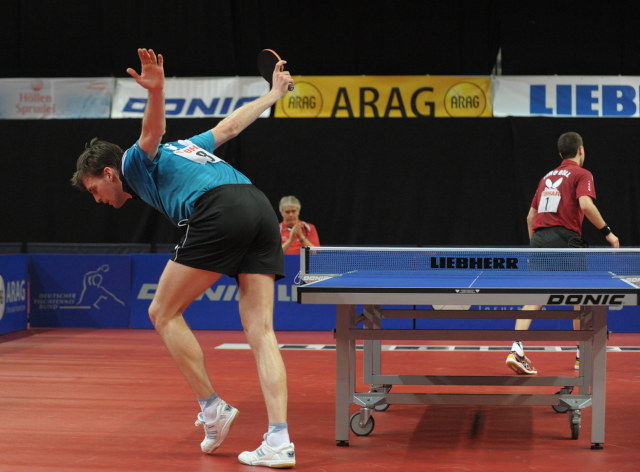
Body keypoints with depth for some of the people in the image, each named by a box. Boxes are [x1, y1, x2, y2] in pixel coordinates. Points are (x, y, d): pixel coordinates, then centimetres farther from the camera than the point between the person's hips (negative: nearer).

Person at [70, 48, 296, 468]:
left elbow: (153, 132, -10)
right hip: (261, 209, 8)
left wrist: (156, 92, -30)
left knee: (163, 312, 8)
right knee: (260, 331, 1)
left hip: (219, 212, -8)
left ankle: (212, 407, 7)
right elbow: (232, 124, 42)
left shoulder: (135, 160, 14)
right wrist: (274, 94, 55)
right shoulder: (179, 149, 36)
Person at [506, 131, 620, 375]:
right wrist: (607, 232, -9)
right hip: (565, 239, -5)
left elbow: (531, 215, 22)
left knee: (534, 298, -1)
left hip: (539, 239, 5)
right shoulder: (582, 174, 3)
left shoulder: (547, 177, 22)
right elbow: (585, 204, -16)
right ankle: (583, 353, 18)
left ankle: (517, 349, -17)